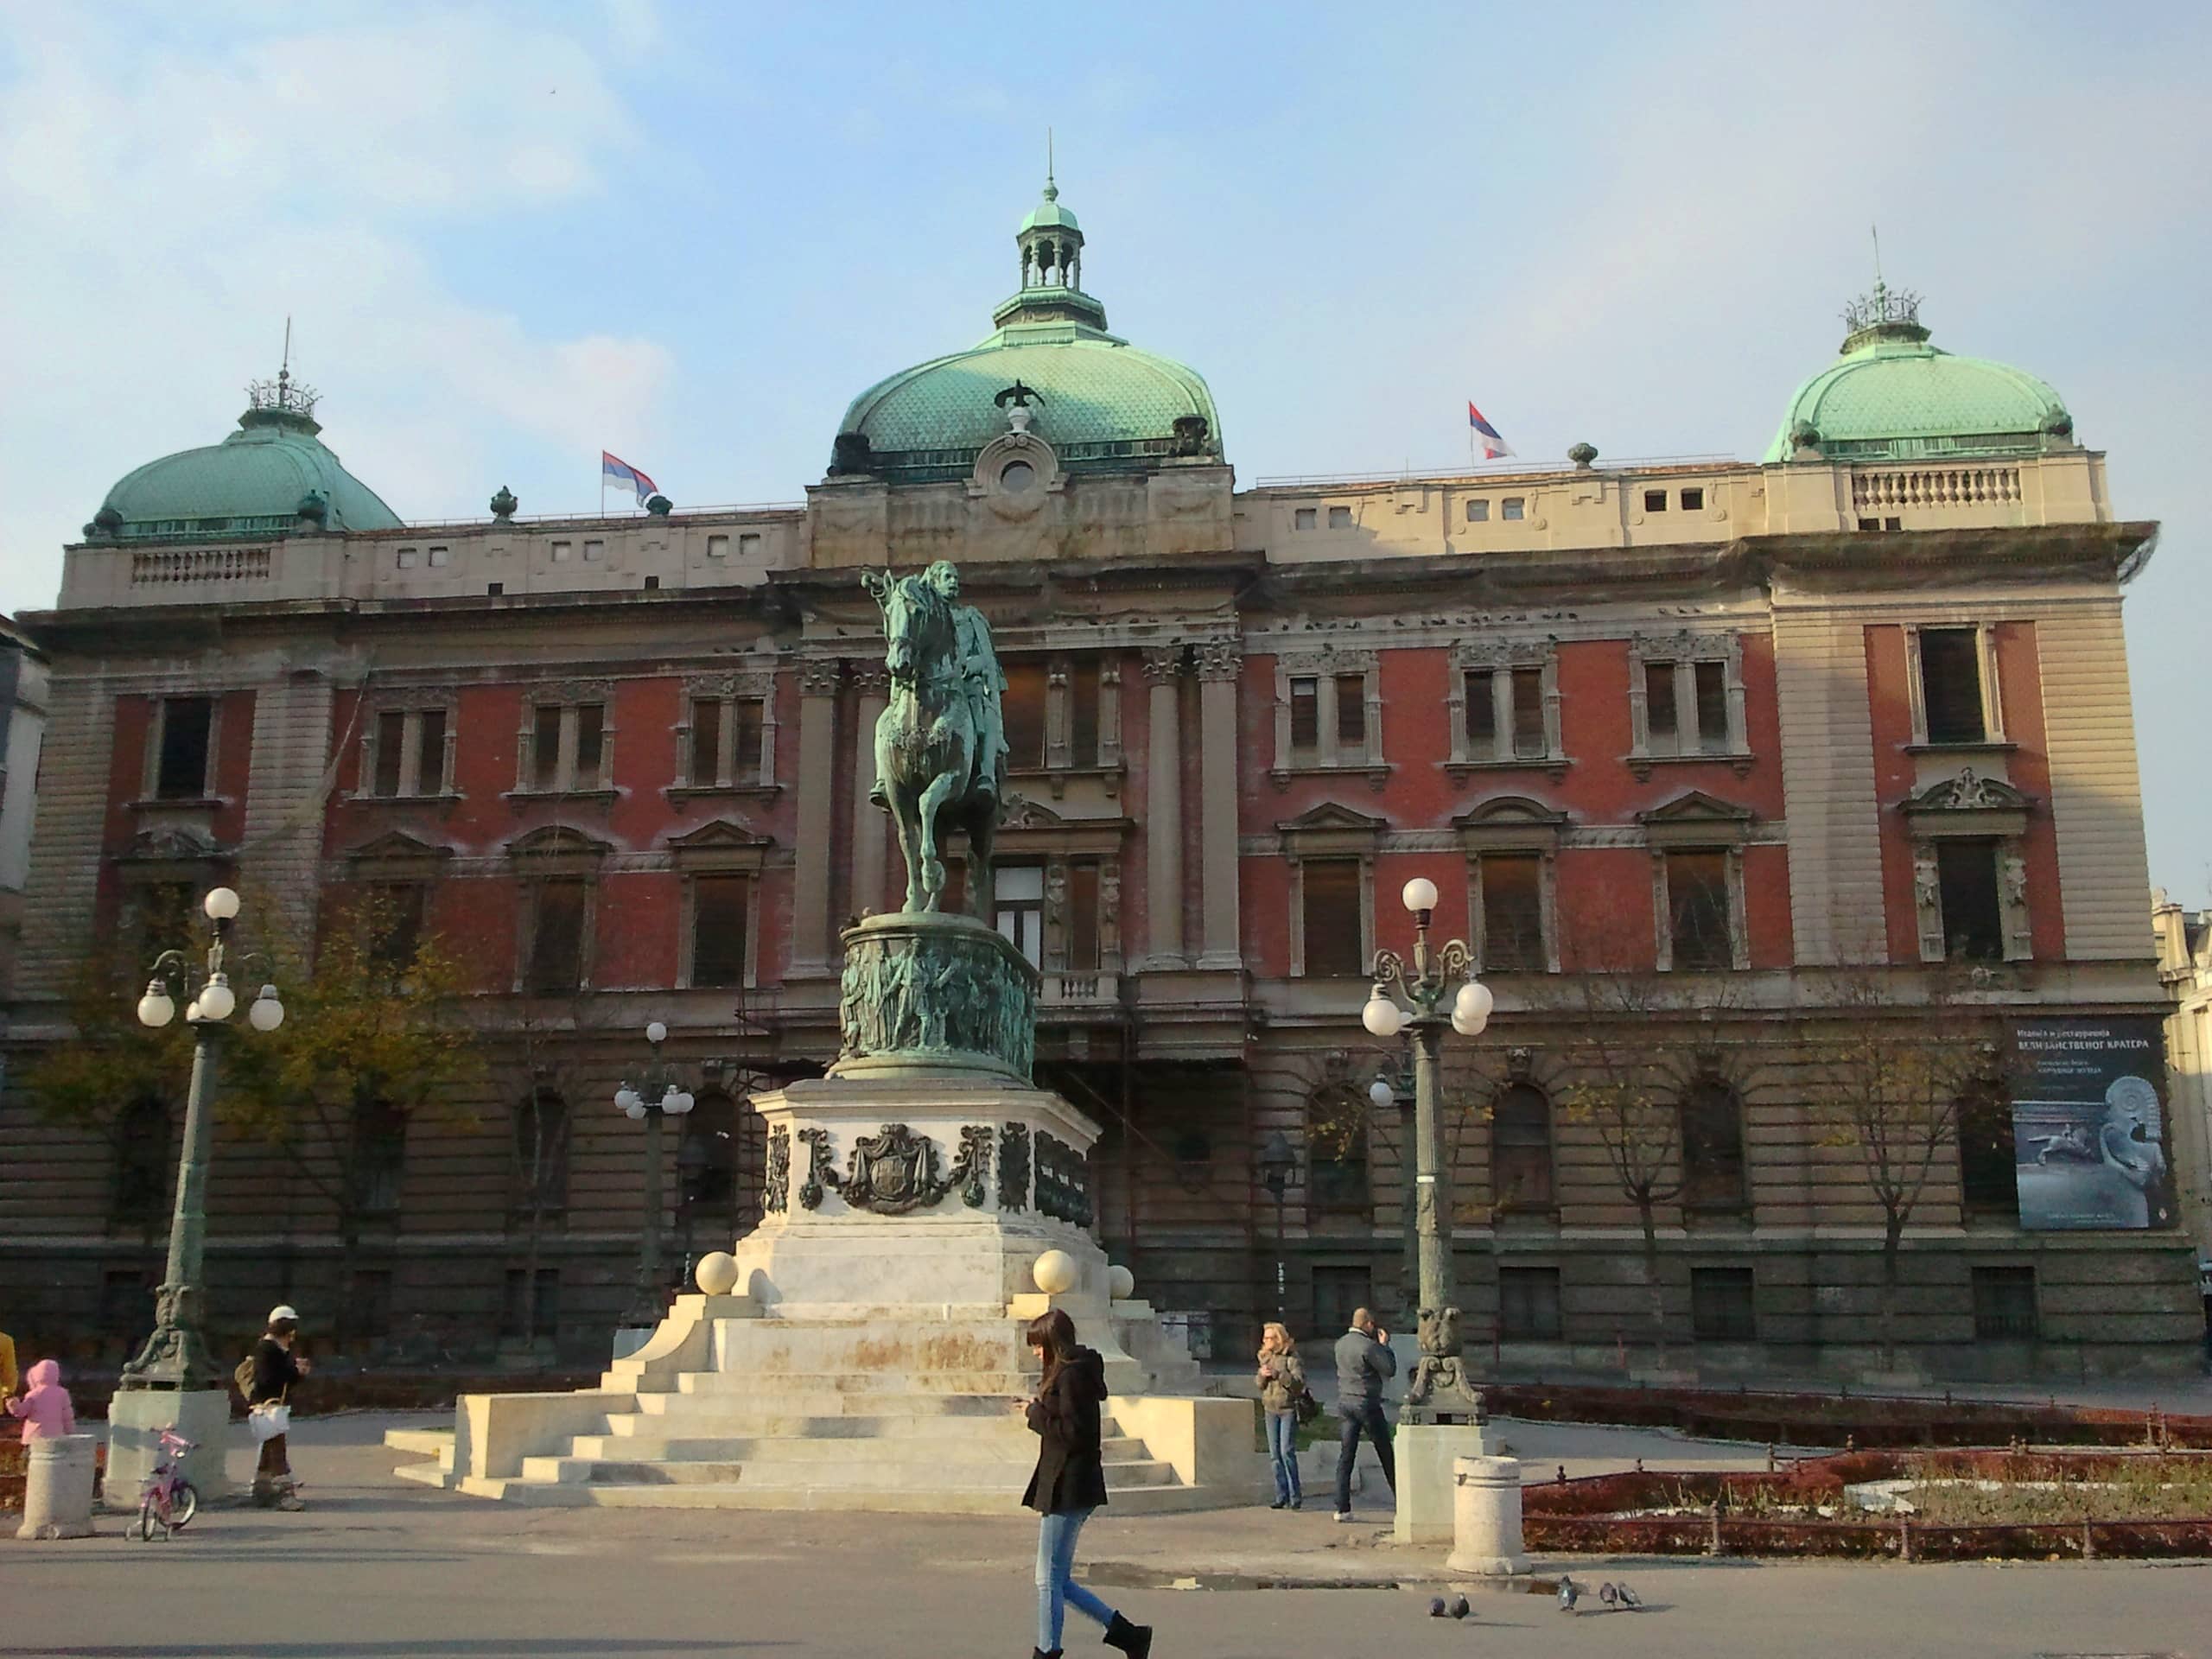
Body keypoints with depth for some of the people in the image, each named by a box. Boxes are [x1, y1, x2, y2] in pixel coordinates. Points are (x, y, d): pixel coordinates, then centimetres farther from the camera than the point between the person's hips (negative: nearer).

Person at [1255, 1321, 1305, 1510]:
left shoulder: (1292, 1358, -8)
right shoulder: (1266, 1358, 12)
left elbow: (1299, 1382, -18)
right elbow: (1260, 1385, 14)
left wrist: (1277, 1374, -24)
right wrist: (1263, 1375, -7)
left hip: (1288, 1409, -7)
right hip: (1271, 1409, 7)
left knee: (1287, 1452, -10)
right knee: (1274, 1454, 5)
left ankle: (1295, 1496, -2)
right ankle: (1281, 1496, 11)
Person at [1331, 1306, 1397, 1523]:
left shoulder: (1340, 1344, 6)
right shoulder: (1369, 1346, -16)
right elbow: (1390, 1370, -11)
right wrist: (1385, 1345, 0)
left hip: (1345, 1403, 5)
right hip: (1367, 1403, -5)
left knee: (1345, 1456, 4)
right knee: (1386, 1454, 9)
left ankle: (1342, 1508, -2)